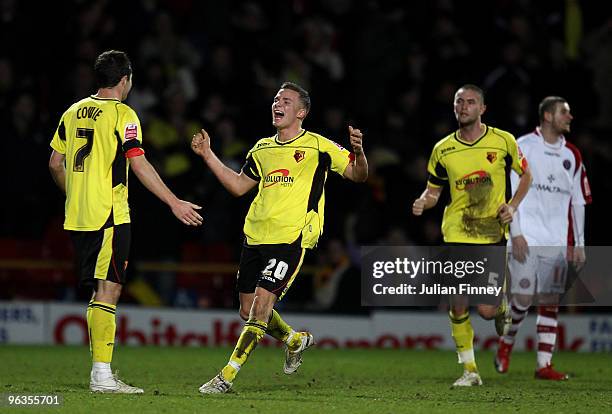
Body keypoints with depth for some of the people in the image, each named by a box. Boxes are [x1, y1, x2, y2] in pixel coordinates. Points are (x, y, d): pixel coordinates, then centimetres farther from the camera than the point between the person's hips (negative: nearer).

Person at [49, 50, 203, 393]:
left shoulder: (74, 112, 12)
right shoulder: (122, 114, -8)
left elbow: (56, 163, 16)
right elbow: (139, 165, -15)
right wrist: (175, 203, -12)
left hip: (77, 217, 7)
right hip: (110, 216, -7)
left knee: (102, 290, 14)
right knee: (108, 290, -6)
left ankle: (101, 373, 14)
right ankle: (102, 375, -11)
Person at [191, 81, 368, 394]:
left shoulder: (317, 146, 0)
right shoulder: (262, 149, 16)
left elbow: (358, 175, 1)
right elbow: (238, 186, 23)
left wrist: (358, 152, -20)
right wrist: (207, 155, 17)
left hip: (290, 239, -7)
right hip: (255, 236, 7)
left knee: (261, 305, -16)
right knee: (248, 311, 9)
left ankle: (227, 376, -13)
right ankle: (295, 341, 37)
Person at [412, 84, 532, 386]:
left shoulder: (503, 141, -2)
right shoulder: (442, 150, 1)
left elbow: (525, 174, 13)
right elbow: (433, 191, 12)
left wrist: (513, 206, -1)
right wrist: (422, 202, -11)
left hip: (492, 236, -1)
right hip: (456, 236, 1)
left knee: (486, 311, -7)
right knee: (458, 305, -4)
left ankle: (502, 308, 31)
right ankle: (469, 370, 10)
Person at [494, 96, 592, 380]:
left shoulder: (571, 156, 13)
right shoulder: (523, 147, -1)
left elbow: (578, 202, 15)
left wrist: (579, 243, 9)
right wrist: (516, 234, -11)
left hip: (558, 240, 4)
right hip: (527, 238, -4)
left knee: (550, 301, 1)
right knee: (523, 298, -9)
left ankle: (544, 364, 2)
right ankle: (506, 342, 17)